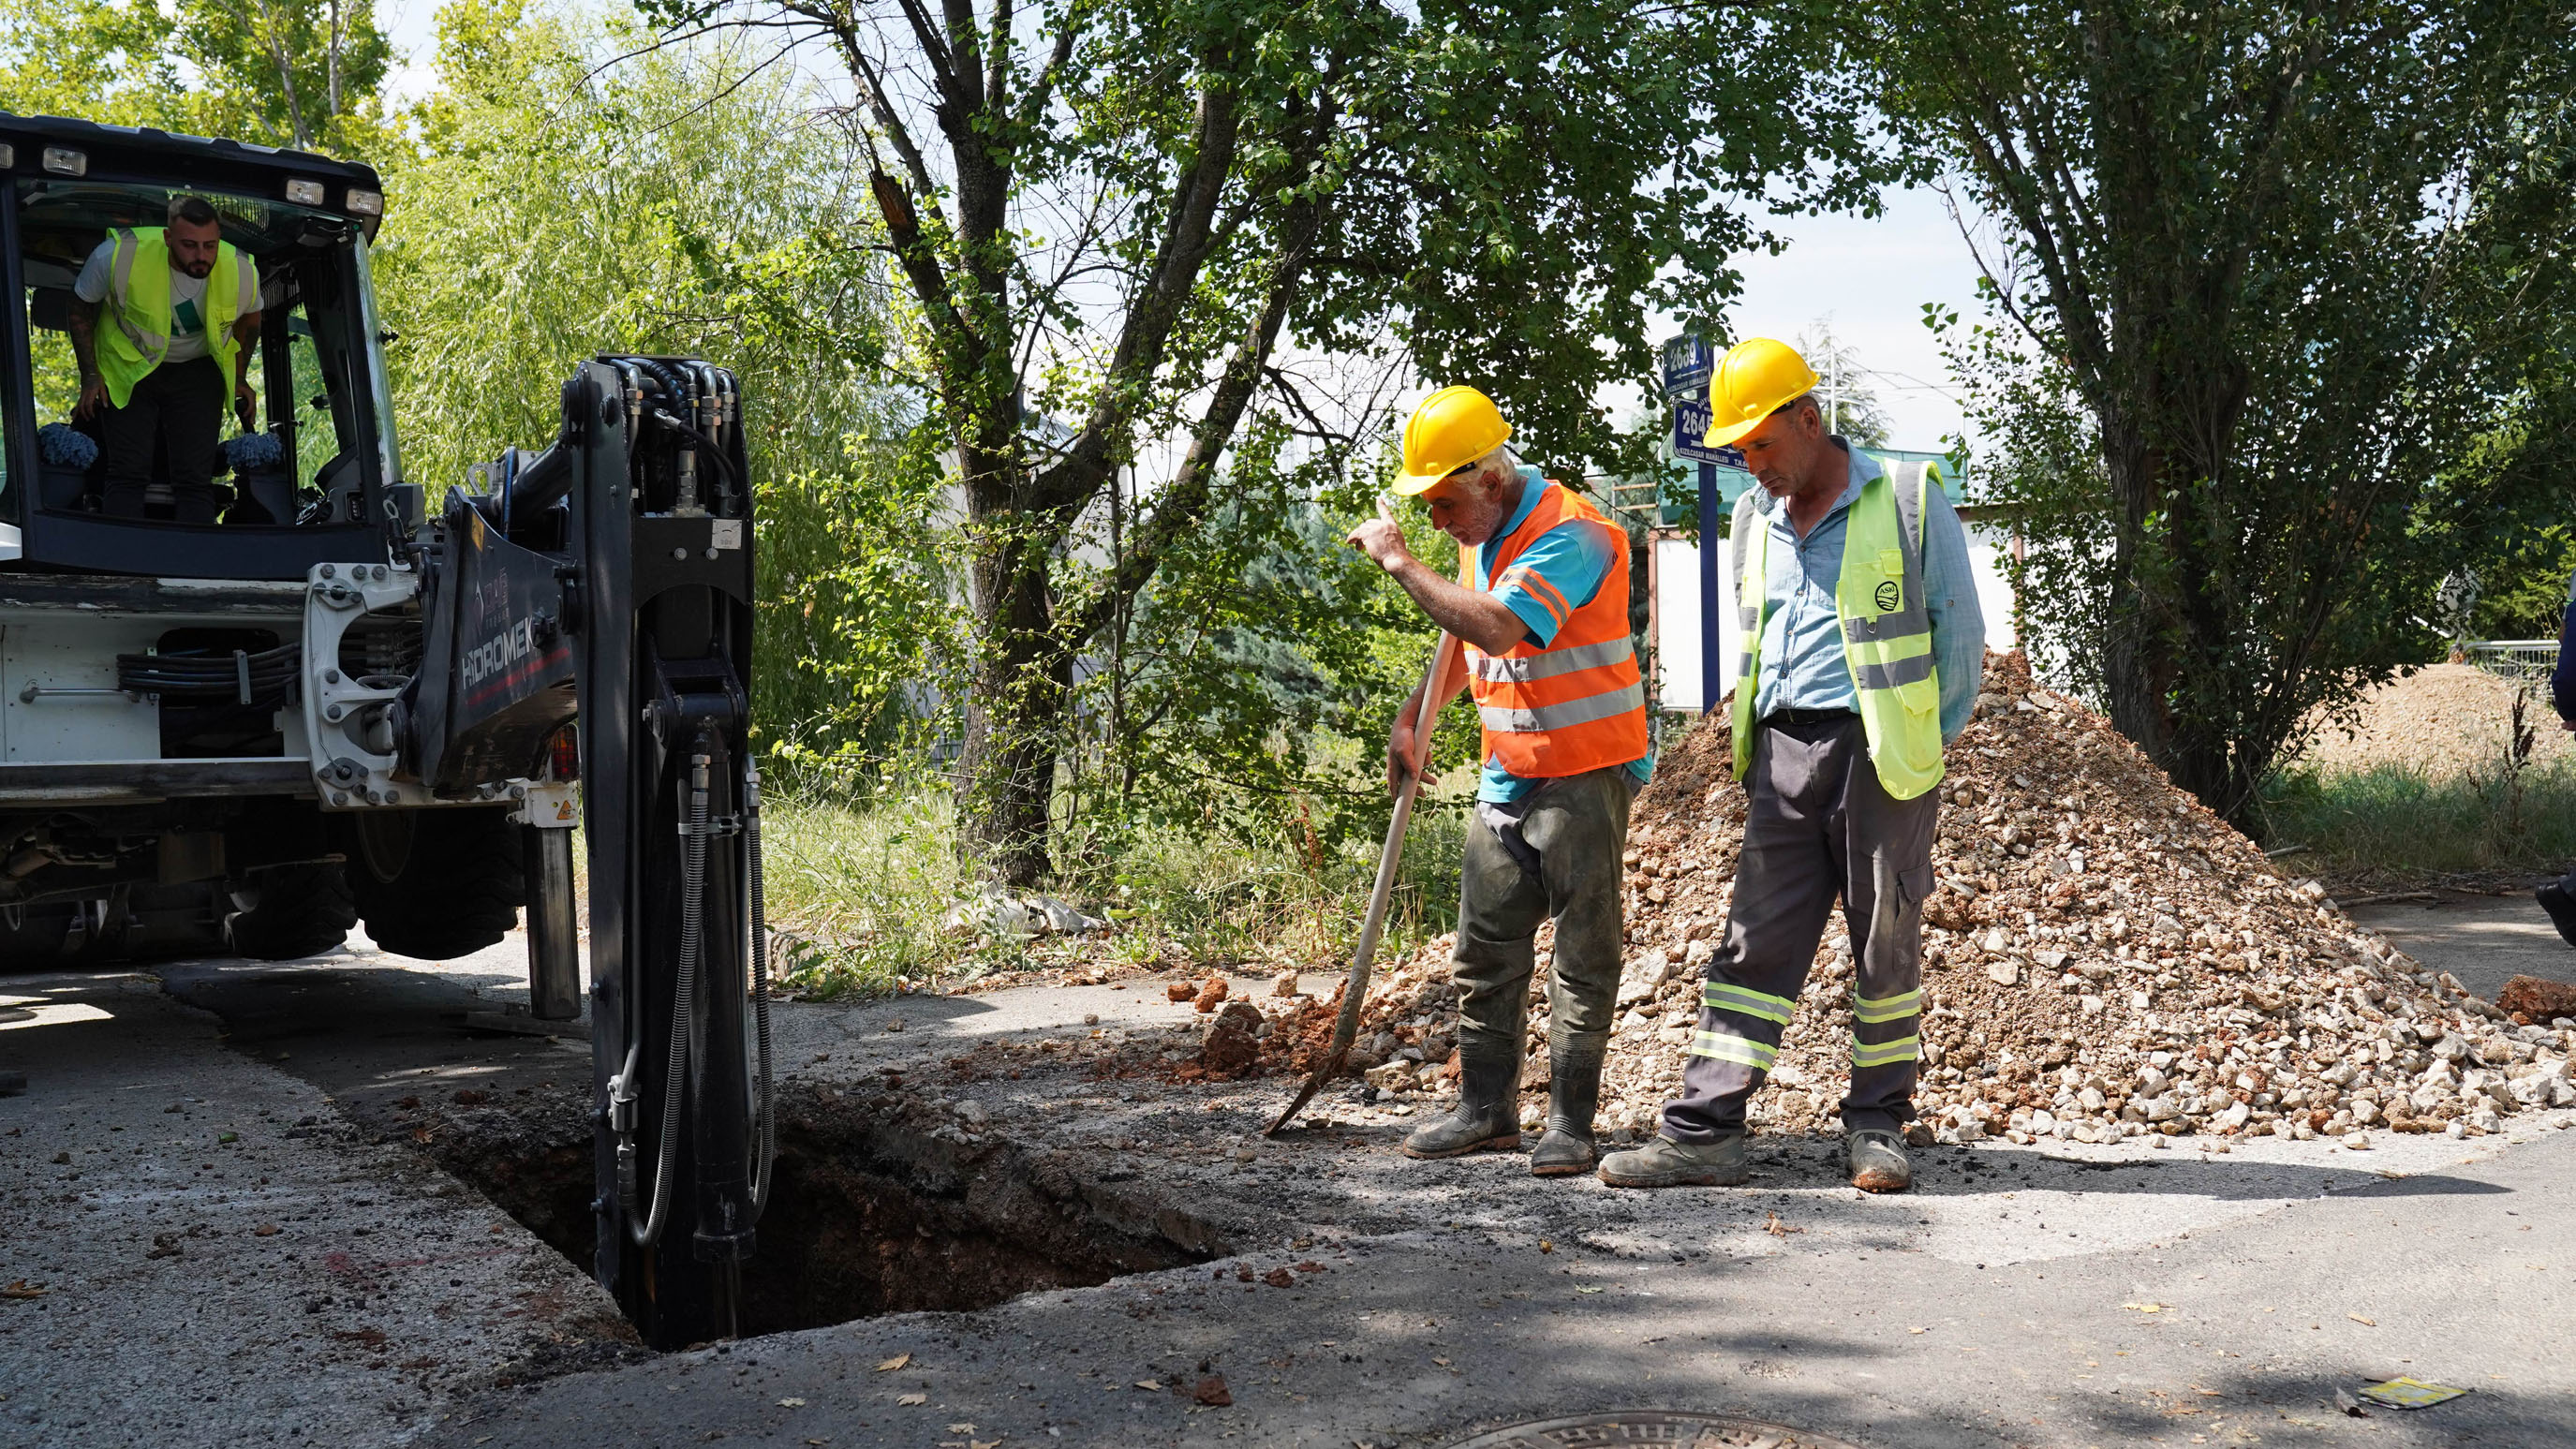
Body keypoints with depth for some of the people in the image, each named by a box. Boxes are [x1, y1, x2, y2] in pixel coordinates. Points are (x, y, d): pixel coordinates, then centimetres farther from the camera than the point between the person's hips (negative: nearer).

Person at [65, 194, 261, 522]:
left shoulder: (242, 272, -18)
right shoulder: (120, 254, -25)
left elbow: (249, 320, 7)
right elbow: (81, 309, -5)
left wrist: (239, 378, 12)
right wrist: (90, 377, -2)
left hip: (197, 371, 1)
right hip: (128, 367, -1)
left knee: (195, 479, -8)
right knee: (128, 474, -11)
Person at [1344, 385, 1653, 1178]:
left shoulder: (1569, 533, -20)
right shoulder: (1483, 533, 10)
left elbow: (1495, 628, -33)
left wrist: (1399, 559, -25)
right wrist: (1412, 717, 16)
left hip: (1586, 770, -8)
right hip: (1508, 775, 9)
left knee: (1584, 950, -2)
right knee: (1485, 948, 9)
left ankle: (1569, 1122, 5)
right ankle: (1486, 1107, 18)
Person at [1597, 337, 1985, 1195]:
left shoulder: (1907, 499, -2)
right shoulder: (1753, 520, 15)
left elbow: (1961, 635, 2)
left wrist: (1925, 751, -1)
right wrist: (1754, 746, 13)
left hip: (1878, 748, -4)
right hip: (1784, 751, 4)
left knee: (1886, 942, 4)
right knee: (1754, 939, 1)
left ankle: (1877, 1125, 17)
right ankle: (1704, 1131, 0)